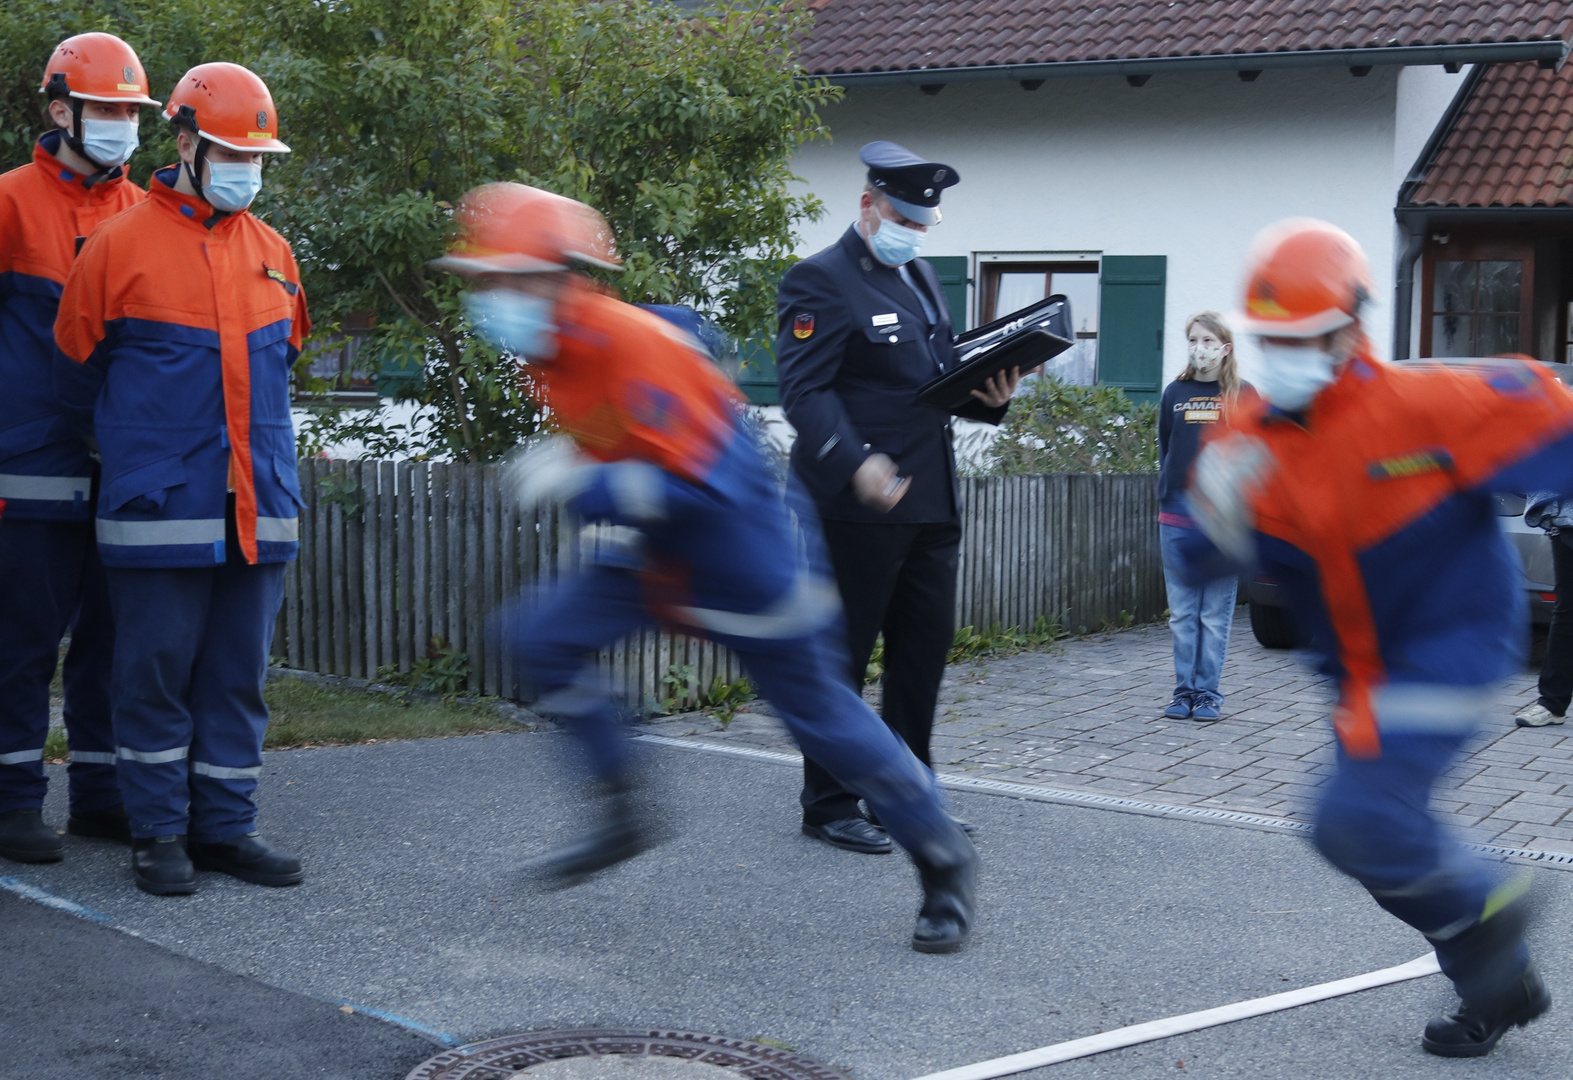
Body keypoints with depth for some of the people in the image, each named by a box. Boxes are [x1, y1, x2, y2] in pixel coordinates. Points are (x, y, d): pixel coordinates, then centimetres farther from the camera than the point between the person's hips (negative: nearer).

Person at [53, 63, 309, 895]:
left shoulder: (272, 254, 12)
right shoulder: (119, 247, -3)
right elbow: (76, 373, 7)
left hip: (257, 507, 5)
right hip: (159, 510, -5)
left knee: (238, 674, 9)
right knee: (156, 672, 2)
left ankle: (225, 826, 18)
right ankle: (159, 833, 13)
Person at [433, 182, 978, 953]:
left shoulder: (634, 347, -29)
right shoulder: (552, 350, 0)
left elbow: (702, 485, -31)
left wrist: (578, 485, -27)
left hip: (743, 564, -8)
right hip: (656, 560, 9)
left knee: (821, 714, 1)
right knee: (542, 640, -1)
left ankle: (945, 863, 20)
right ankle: (622, 817, 12)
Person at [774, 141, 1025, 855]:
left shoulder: (921, 277, 19)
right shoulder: (821, 281, -8)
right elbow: (805, 391, -18)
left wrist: (990, 396, 2)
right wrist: (856, 465, -32)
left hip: (932, 502, 9)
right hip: (858, 506, -9)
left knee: (927, 649, 13)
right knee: (840, 659, 1)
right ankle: (829, 807, 12)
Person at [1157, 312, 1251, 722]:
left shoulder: (1242, 395, 2)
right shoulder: (1175, 393, 10)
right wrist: (1171, 494, 7)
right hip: (1177, 520, 3)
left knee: (1216, 615, 2)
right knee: (1182, 614, 6)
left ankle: (1208, 693, 10)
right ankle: (1184, 691, 13)